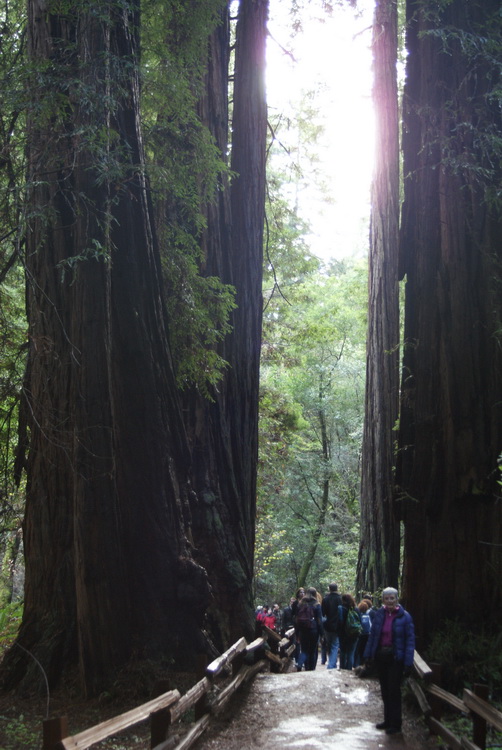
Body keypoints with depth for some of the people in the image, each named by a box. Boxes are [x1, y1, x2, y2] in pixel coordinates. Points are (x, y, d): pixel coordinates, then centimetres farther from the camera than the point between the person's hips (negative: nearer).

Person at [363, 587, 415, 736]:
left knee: (393, 690, 0)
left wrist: (408, 663, -14)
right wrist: (368, 655, 2)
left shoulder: (404, 616, -9)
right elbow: (372, 635, 7)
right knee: (385, 690, 12)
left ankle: (395, 724, 10)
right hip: (380, 656, 4)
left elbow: (410, 640, -10)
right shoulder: (379, 614, 2)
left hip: (395, 658, -4)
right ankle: (388, 720, 24)